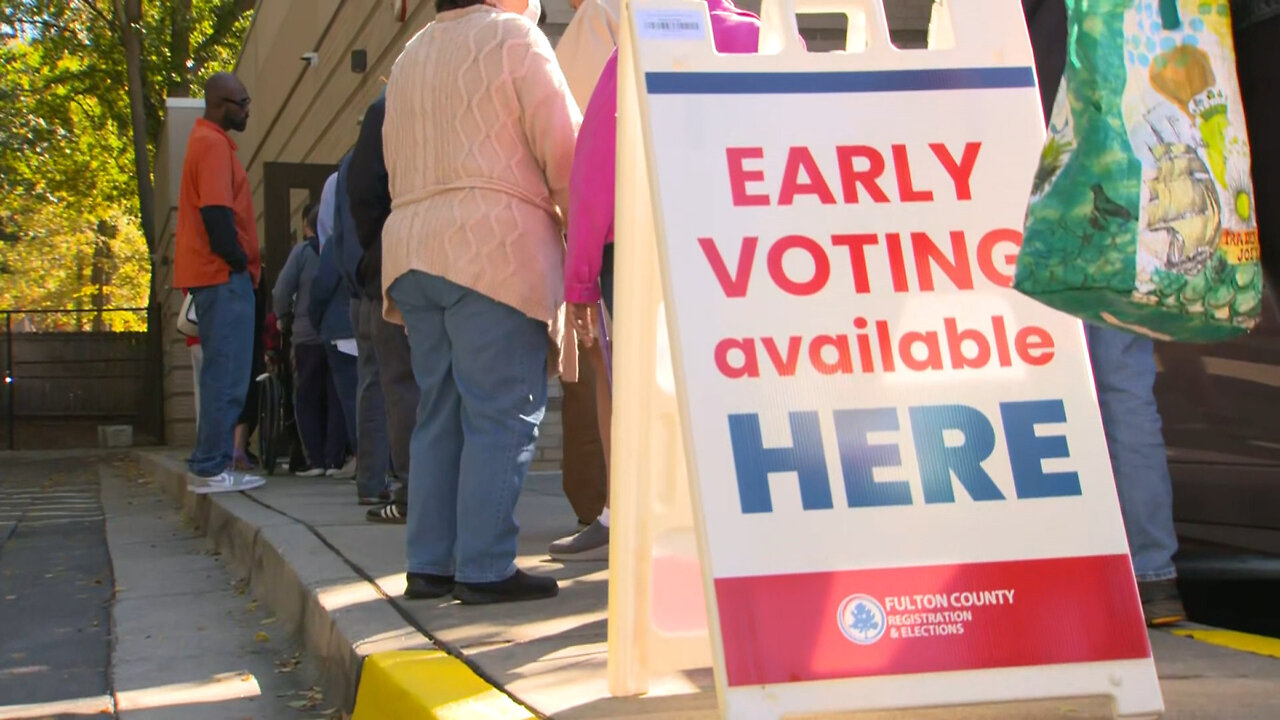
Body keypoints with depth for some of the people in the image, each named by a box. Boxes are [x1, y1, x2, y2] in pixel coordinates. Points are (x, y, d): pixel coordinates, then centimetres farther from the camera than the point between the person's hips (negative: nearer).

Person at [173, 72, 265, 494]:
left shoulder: (206, 142, 21)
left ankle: (210, 465, 16)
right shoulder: (213, 144, -10)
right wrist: (239, 261, -12)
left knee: (221, 374, 13)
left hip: (214, 276, 10)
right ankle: (212, 468, -7)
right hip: (224, 275, -10)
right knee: (226, 376, -9)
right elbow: (216, 213, -20)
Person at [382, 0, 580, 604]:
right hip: (496, 245, -7)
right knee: (502, 415, -6)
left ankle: (429, 565, 10)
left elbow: (396, 167, 21)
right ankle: (485, 570, -8)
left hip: (412, 244, 8)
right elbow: (564, 151, -5)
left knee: (439, 414, 10)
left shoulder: (410, 56, 23)